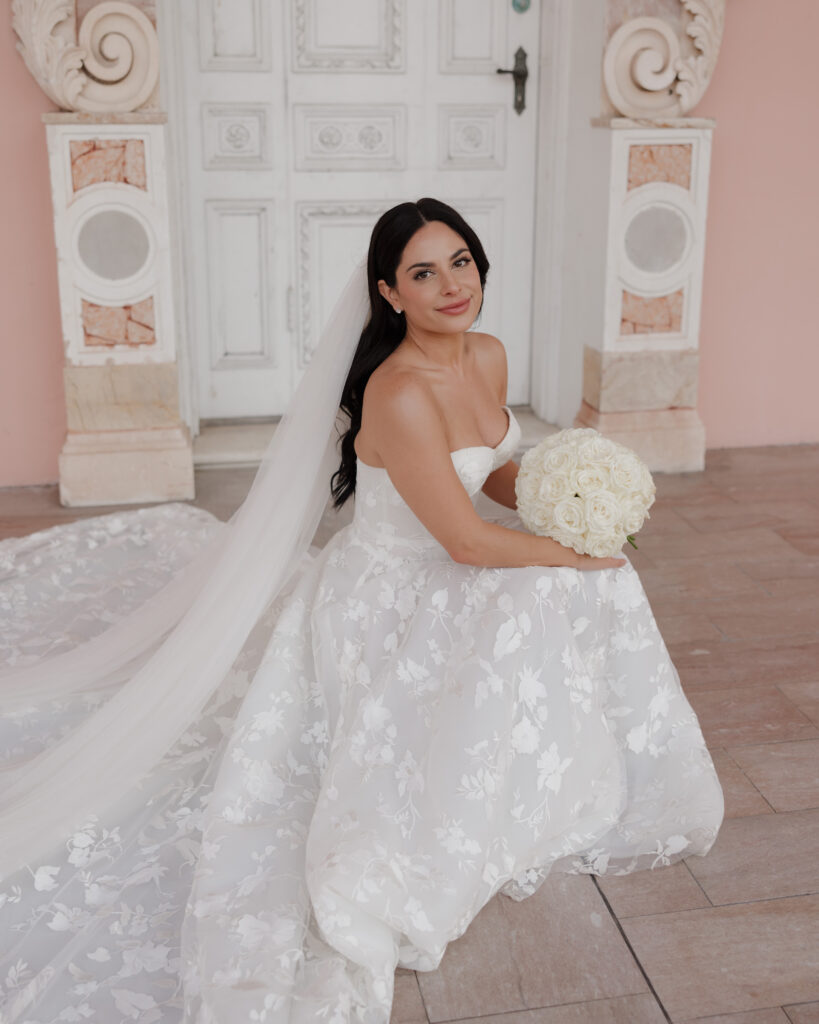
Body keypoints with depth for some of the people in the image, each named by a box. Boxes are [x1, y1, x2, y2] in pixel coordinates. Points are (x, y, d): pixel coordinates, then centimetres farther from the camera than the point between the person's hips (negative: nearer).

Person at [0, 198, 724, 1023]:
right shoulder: (399, 394, -32)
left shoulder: (487, 356, -4)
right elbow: (467, 541, -28)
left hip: (439, 580, 9)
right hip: (383, 602, -9)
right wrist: (575, 554, -14)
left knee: (599, 585, 8)